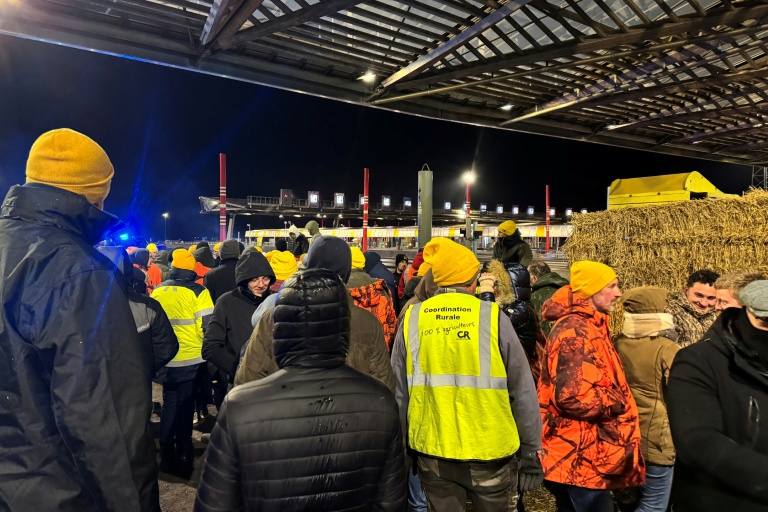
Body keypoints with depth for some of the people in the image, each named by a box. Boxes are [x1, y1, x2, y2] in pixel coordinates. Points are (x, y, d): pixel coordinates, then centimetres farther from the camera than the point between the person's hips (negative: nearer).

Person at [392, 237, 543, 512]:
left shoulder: (411, 319, -5)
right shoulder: (493, 318, -12)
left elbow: (399, 392, 1)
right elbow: (523, 393, -7)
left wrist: (403, 447, 14)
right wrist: (530, 452, 5)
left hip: (432, 452, 2)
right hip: (490, 451, -2)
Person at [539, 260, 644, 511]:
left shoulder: (587, 327, 14)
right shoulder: (576, 331, -20)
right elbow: (574, 397, -28)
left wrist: (617, 400, 6)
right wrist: (620, 402, -12)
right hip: (580, 457, -10)